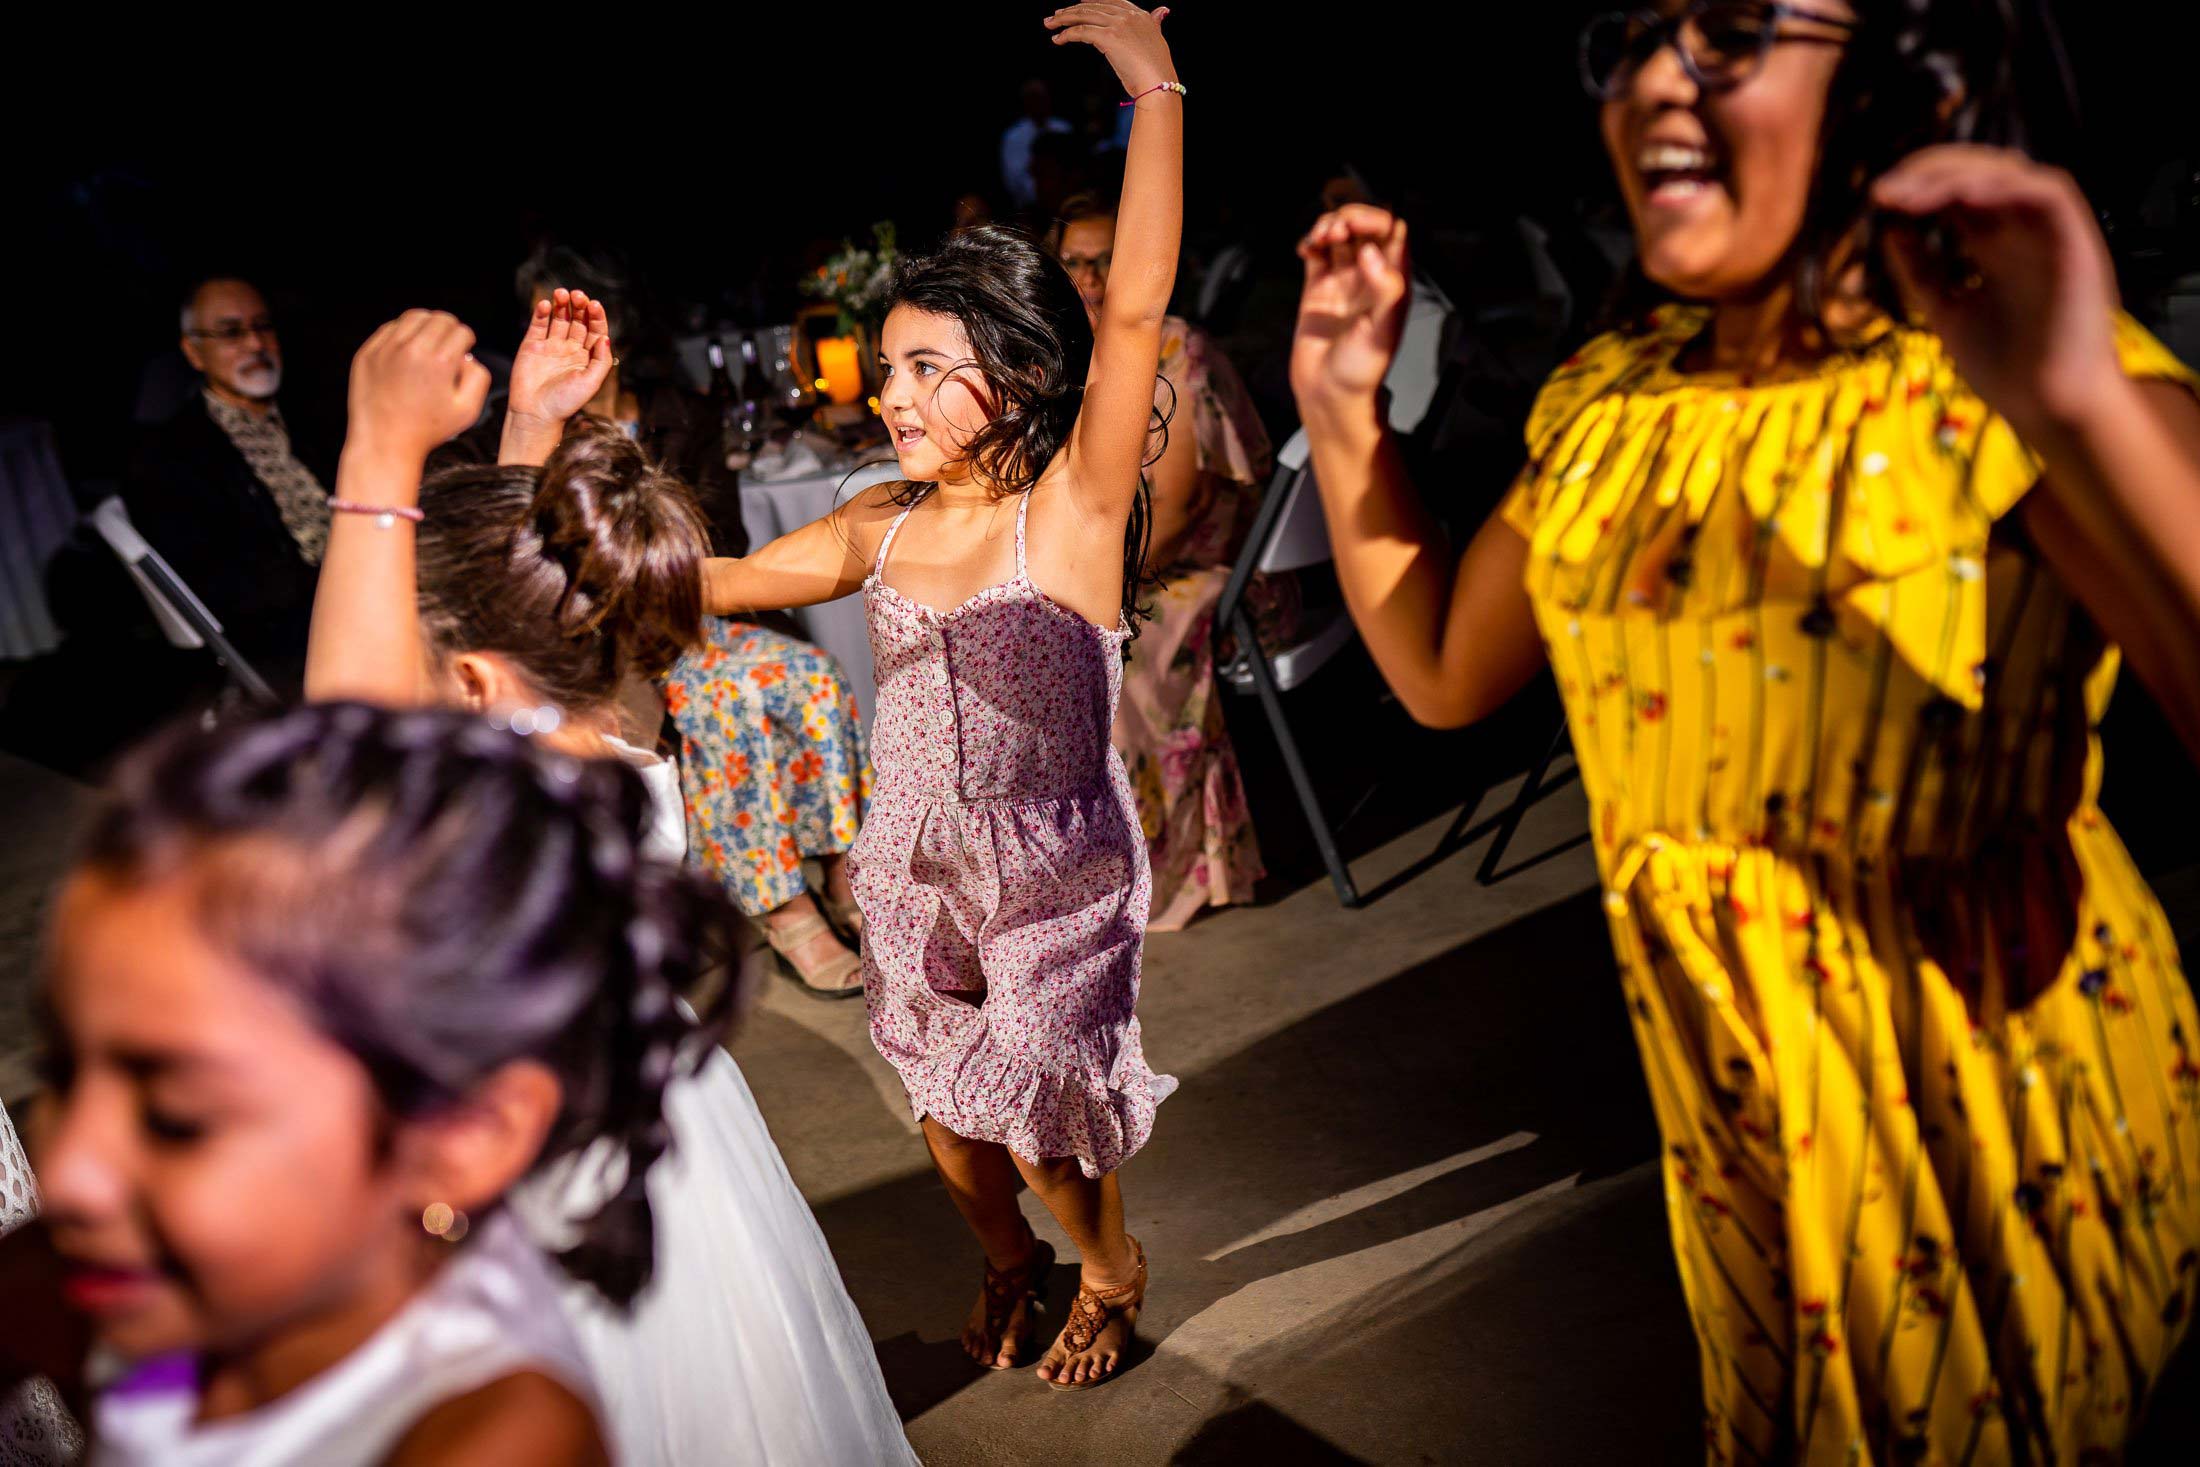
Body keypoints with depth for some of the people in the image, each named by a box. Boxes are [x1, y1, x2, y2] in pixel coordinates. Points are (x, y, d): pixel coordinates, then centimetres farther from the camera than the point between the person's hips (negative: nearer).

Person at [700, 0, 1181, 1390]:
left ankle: (1113, 1272, 44)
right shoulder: (882, 524, -3)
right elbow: (712, 581, -1)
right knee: (950, 1115, 20)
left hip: (1054, 872, -5)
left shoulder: (1074, 509, -18)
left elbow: (1133, 312, -29)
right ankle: (1011, 1259, 51)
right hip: (915, 869, 5)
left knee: (1042, 1119, 11)